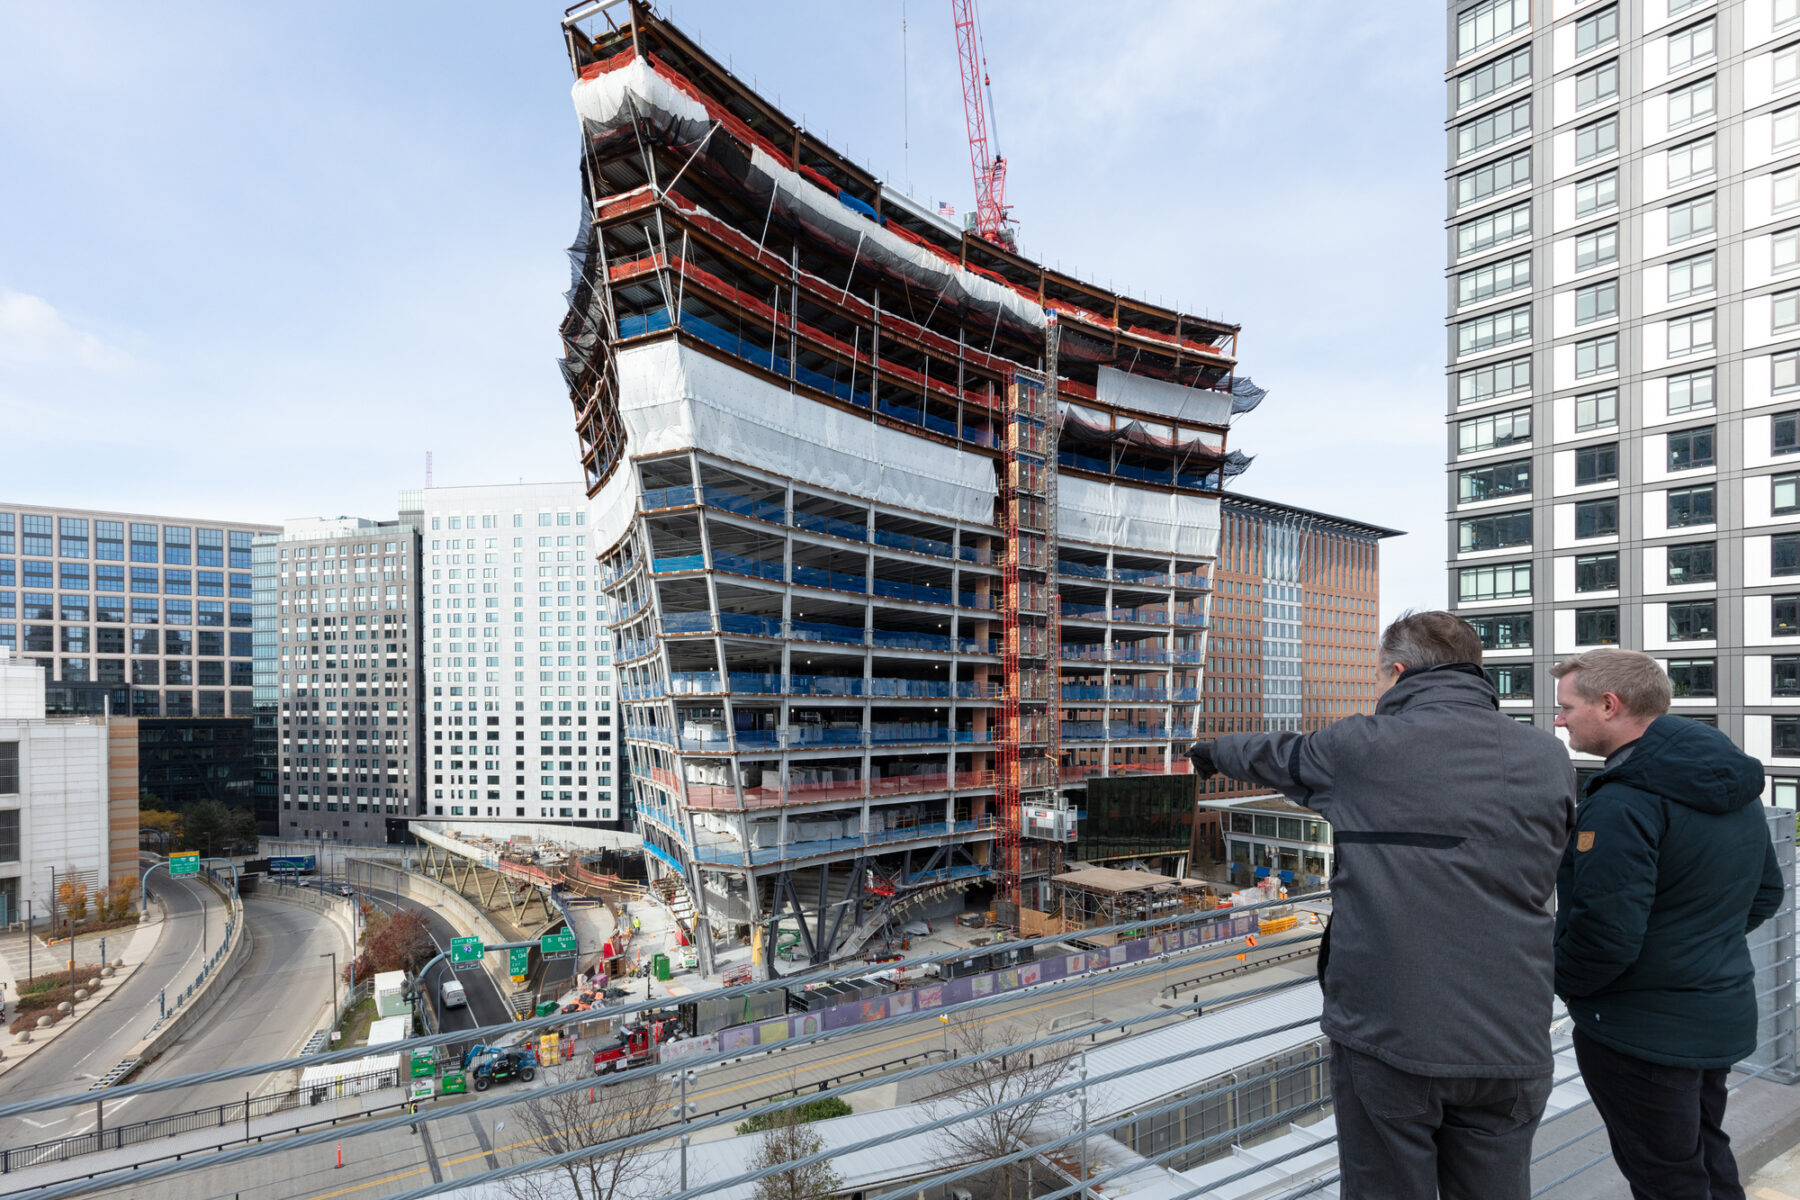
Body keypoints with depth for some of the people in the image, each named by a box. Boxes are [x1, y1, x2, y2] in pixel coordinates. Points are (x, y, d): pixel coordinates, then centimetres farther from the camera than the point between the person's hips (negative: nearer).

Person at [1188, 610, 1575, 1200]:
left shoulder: (1359, 746, -10)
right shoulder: (1551, 759, 2)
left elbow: (1274, 755, 10)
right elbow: (1538, 878, 18)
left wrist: (1212, 752, 32)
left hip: (1386, 1038, -4)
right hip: (1510, 1046, 4)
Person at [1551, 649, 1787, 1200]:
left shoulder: (1621, 806, -27)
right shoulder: (1736, 790, 4)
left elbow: (1606, 935, -28)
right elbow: (1765, 894, 15)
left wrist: (1562, 981, -10)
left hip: (1644, 1032, -9)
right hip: (1724, 1015, 9)